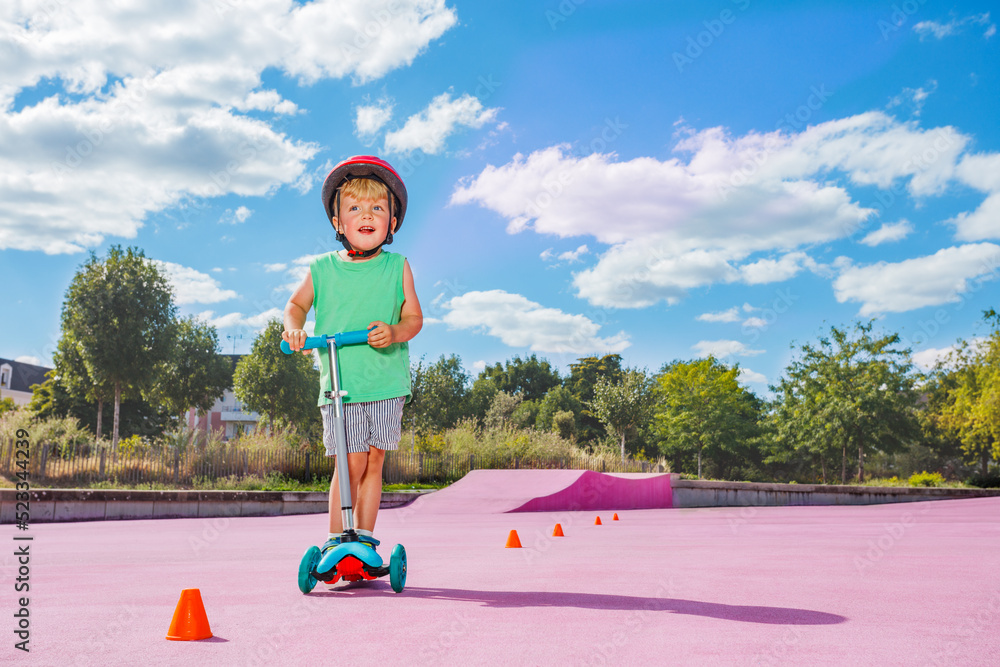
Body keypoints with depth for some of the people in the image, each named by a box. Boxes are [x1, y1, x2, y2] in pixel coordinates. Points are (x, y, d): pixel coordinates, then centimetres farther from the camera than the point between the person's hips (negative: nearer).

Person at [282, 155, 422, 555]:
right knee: (351, 463, -7)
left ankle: (365, 537, 22)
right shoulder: (323, 269, 4)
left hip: (386, 382, 1)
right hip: (338, 383, -1)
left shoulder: (396, 267, 4)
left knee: (374, 462, 7)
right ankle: (334, 540, 5)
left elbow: (414, 317, 4)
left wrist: (395, 331, -17)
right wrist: (293, 328, -1)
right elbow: (297, 303, 19)